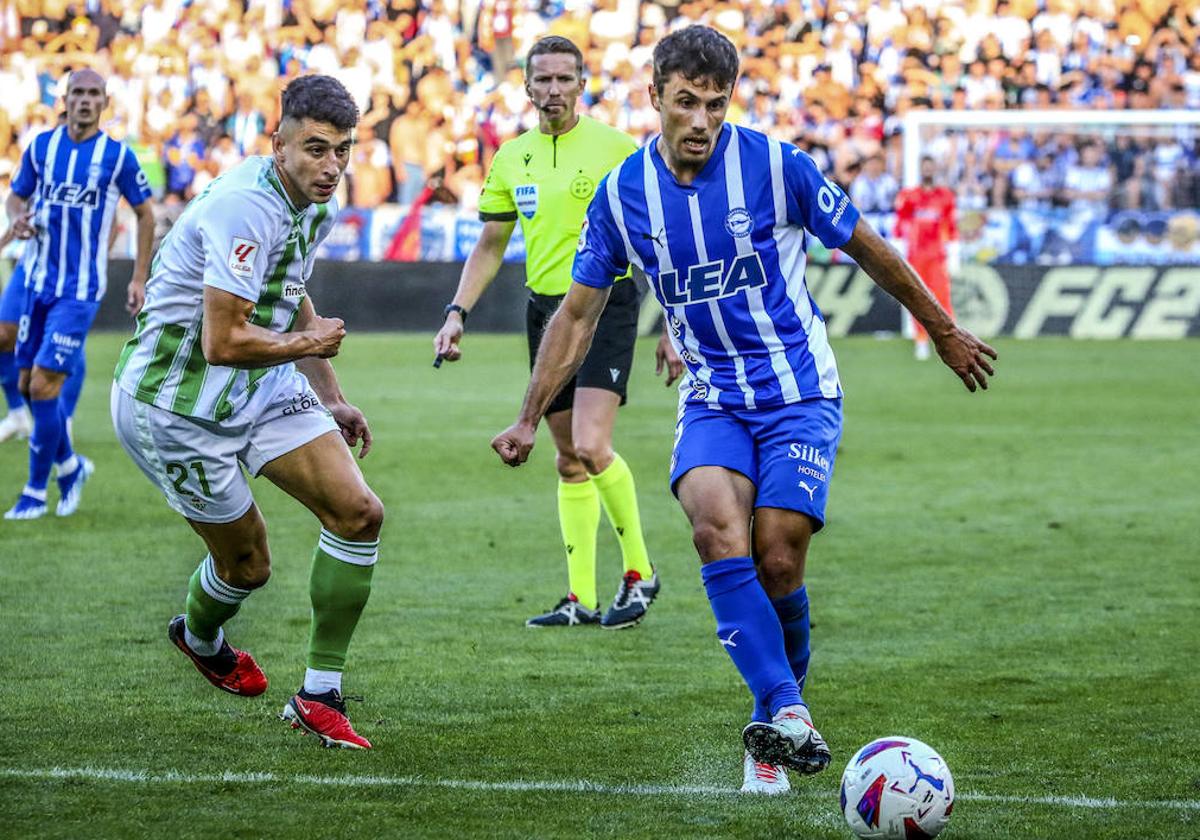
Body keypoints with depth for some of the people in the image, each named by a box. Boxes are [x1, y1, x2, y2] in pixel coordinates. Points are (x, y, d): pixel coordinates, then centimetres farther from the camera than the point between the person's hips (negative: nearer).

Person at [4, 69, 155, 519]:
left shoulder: (117, 156, -5)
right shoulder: (41, 145, 4)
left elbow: (145, 213, 5)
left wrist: (139, 279, 2)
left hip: (80, 291, -4)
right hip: (38, 283, 4)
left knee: (44, 385, -13)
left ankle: (36, 490, 0)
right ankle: (69, 465, 30)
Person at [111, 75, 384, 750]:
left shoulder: (318, 206, 3)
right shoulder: (246, 210, -28)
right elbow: (223, 343, -31)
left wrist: (331, 399, 21)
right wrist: (307, 344, -13)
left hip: (265, 389, 8)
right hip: (176, 403, -8)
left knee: (359, 514, -7)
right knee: (248, 562, 4)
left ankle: (320, 695, 2)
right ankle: (200, 637, 42)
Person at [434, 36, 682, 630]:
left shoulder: (617, 149, -5)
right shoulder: (511, 158, 9)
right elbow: (490, 246, 16)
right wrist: (457, 313, 3)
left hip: (606, 304, -6)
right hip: (544, 309, 6)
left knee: (591, 447, -19)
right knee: (568, 459, 8)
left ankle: (639, 573, -2)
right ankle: (582, 599, 13)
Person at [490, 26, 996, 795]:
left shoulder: (776, 166, -11)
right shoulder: (622, 195, -2)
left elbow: (868, 249, 3)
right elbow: (579, 313, 9)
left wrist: (944, 332, 13)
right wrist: (530, 420, 6)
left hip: (799, 393, -2)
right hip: (712, 400, 2)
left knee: (777, 563, -14)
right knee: (717, 528, -27)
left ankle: (773, 731, 9)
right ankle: (785, 712, -32)